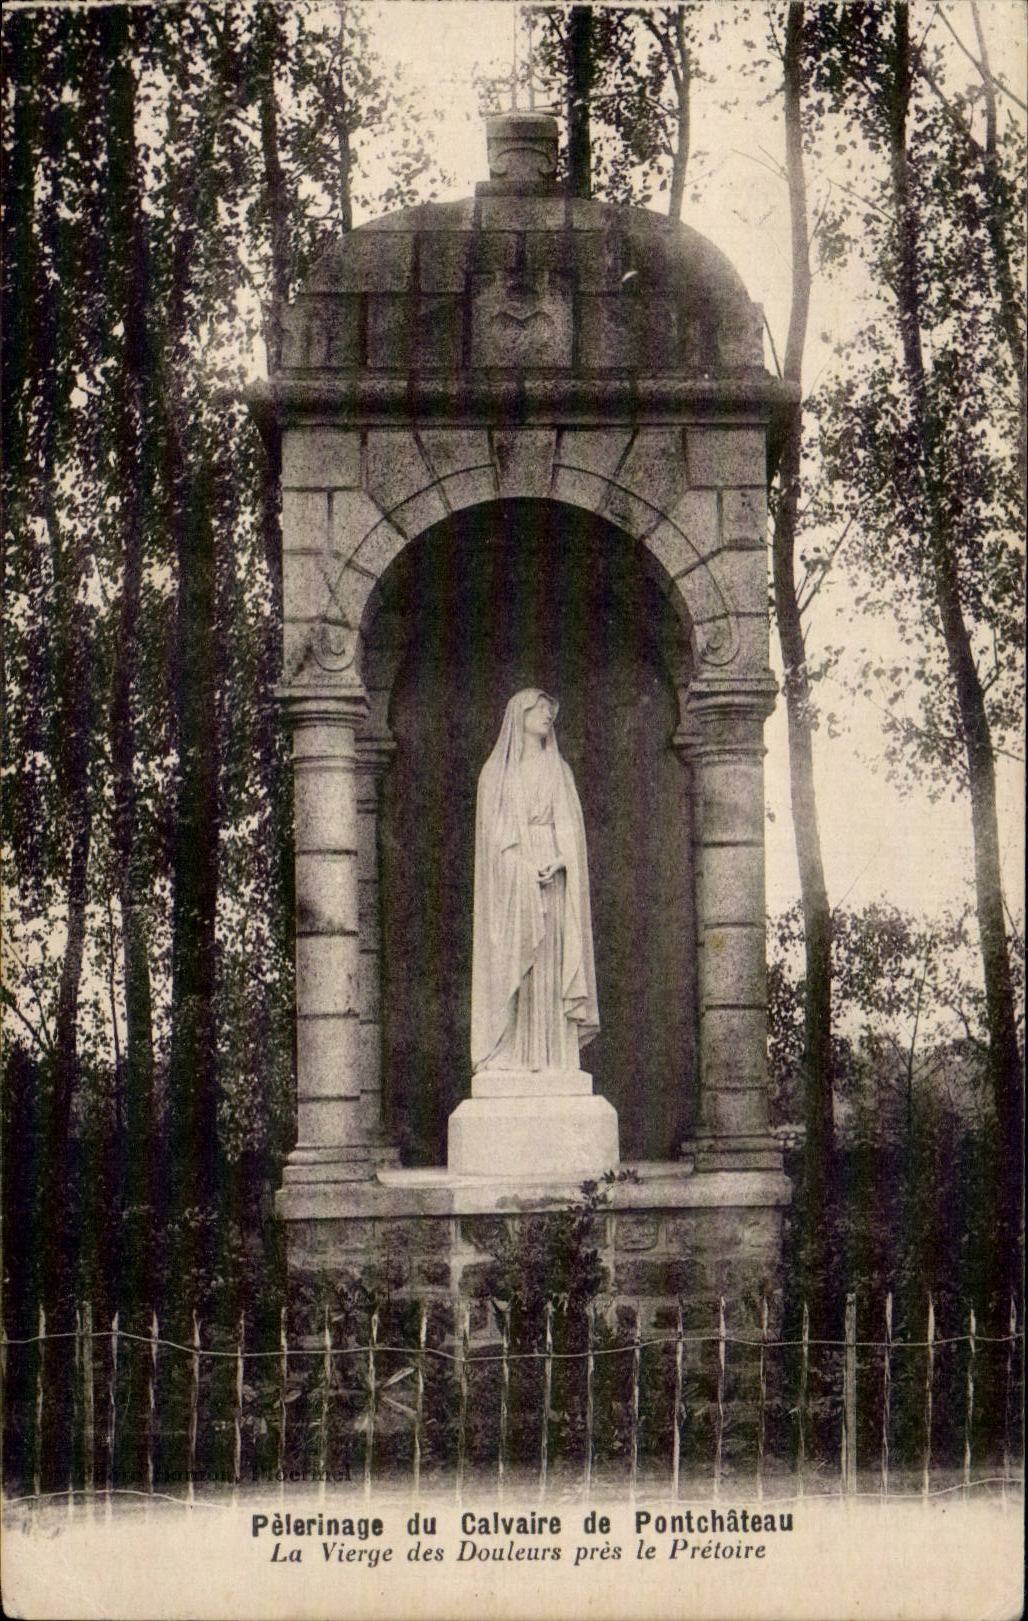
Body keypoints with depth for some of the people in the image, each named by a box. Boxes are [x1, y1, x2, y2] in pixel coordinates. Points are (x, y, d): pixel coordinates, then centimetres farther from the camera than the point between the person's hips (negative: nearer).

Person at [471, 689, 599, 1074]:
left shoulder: (559, 770, 16)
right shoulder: (495, 771, 9)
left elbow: (571, 827, 8)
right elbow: (493, 833, 1)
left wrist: (559, 862, -11)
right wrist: (525, 867, -14)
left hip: (553, 882, 2)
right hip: (510, 881, -2)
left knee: (550, 967, -4)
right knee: (509, 967, -8)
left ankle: (553, 1056, -6)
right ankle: (508, 1057, -10)